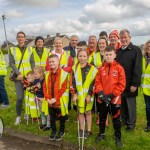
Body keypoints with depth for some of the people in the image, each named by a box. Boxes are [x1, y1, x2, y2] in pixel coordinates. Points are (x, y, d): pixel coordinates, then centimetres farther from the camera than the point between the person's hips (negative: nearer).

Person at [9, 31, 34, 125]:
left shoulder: (29, 49, 8)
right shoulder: (12, 49, 5)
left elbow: (32, 62, 4)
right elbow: (11, 63, -1)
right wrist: (18, 73, -13)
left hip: (29, 76, 2)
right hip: (19, 77, -1)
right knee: (20, 97, -8)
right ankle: (18, 116, 10)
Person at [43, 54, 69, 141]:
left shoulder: (64, 73, -13)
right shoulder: (47, 74, 4)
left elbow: (63, 88, -16)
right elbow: (45, 87, 4)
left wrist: (55, 98, -17)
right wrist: (47, 98, -6)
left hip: (60, 101, -4)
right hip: (50, 101, 5)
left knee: (61, 117, 12)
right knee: (52, 117, 17)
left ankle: (61, 131, 31)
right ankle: (53, 131, 36)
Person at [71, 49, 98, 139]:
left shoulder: (92, 69, -6)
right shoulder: (75, 68, 2)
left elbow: (93, 83, -7)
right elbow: (73, 82, 2)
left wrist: (89, 94, -11)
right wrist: (74, 93, -4)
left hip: (88, 95, -2)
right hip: (79, 94, 2)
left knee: (88, 112, 8)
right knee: (80, 111, 11)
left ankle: (89, 130, 22)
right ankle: (81, 129, 27)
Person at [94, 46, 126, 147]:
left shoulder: (119, 68, -6)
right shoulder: (101, 68, 3)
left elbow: (122, 84, -9)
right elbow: (97, 82, 3)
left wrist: (111, 95, -14)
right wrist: (101, 93, -13)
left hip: (114, 99, -3)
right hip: (102, 99, 3)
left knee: (116, 119, 8)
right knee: (102, 118, 18)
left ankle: (118, 137, 25)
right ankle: (102, 134, 37)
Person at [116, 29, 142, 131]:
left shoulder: (136, 50, -8)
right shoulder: (118, 51, 12)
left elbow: (137, 68, -13)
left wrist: (135, 84, -17)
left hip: (129, 84, -5)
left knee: (131, 104, 7)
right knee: (122, 104, 15)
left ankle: (131, 124, 22)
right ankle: (123, 120, 32)